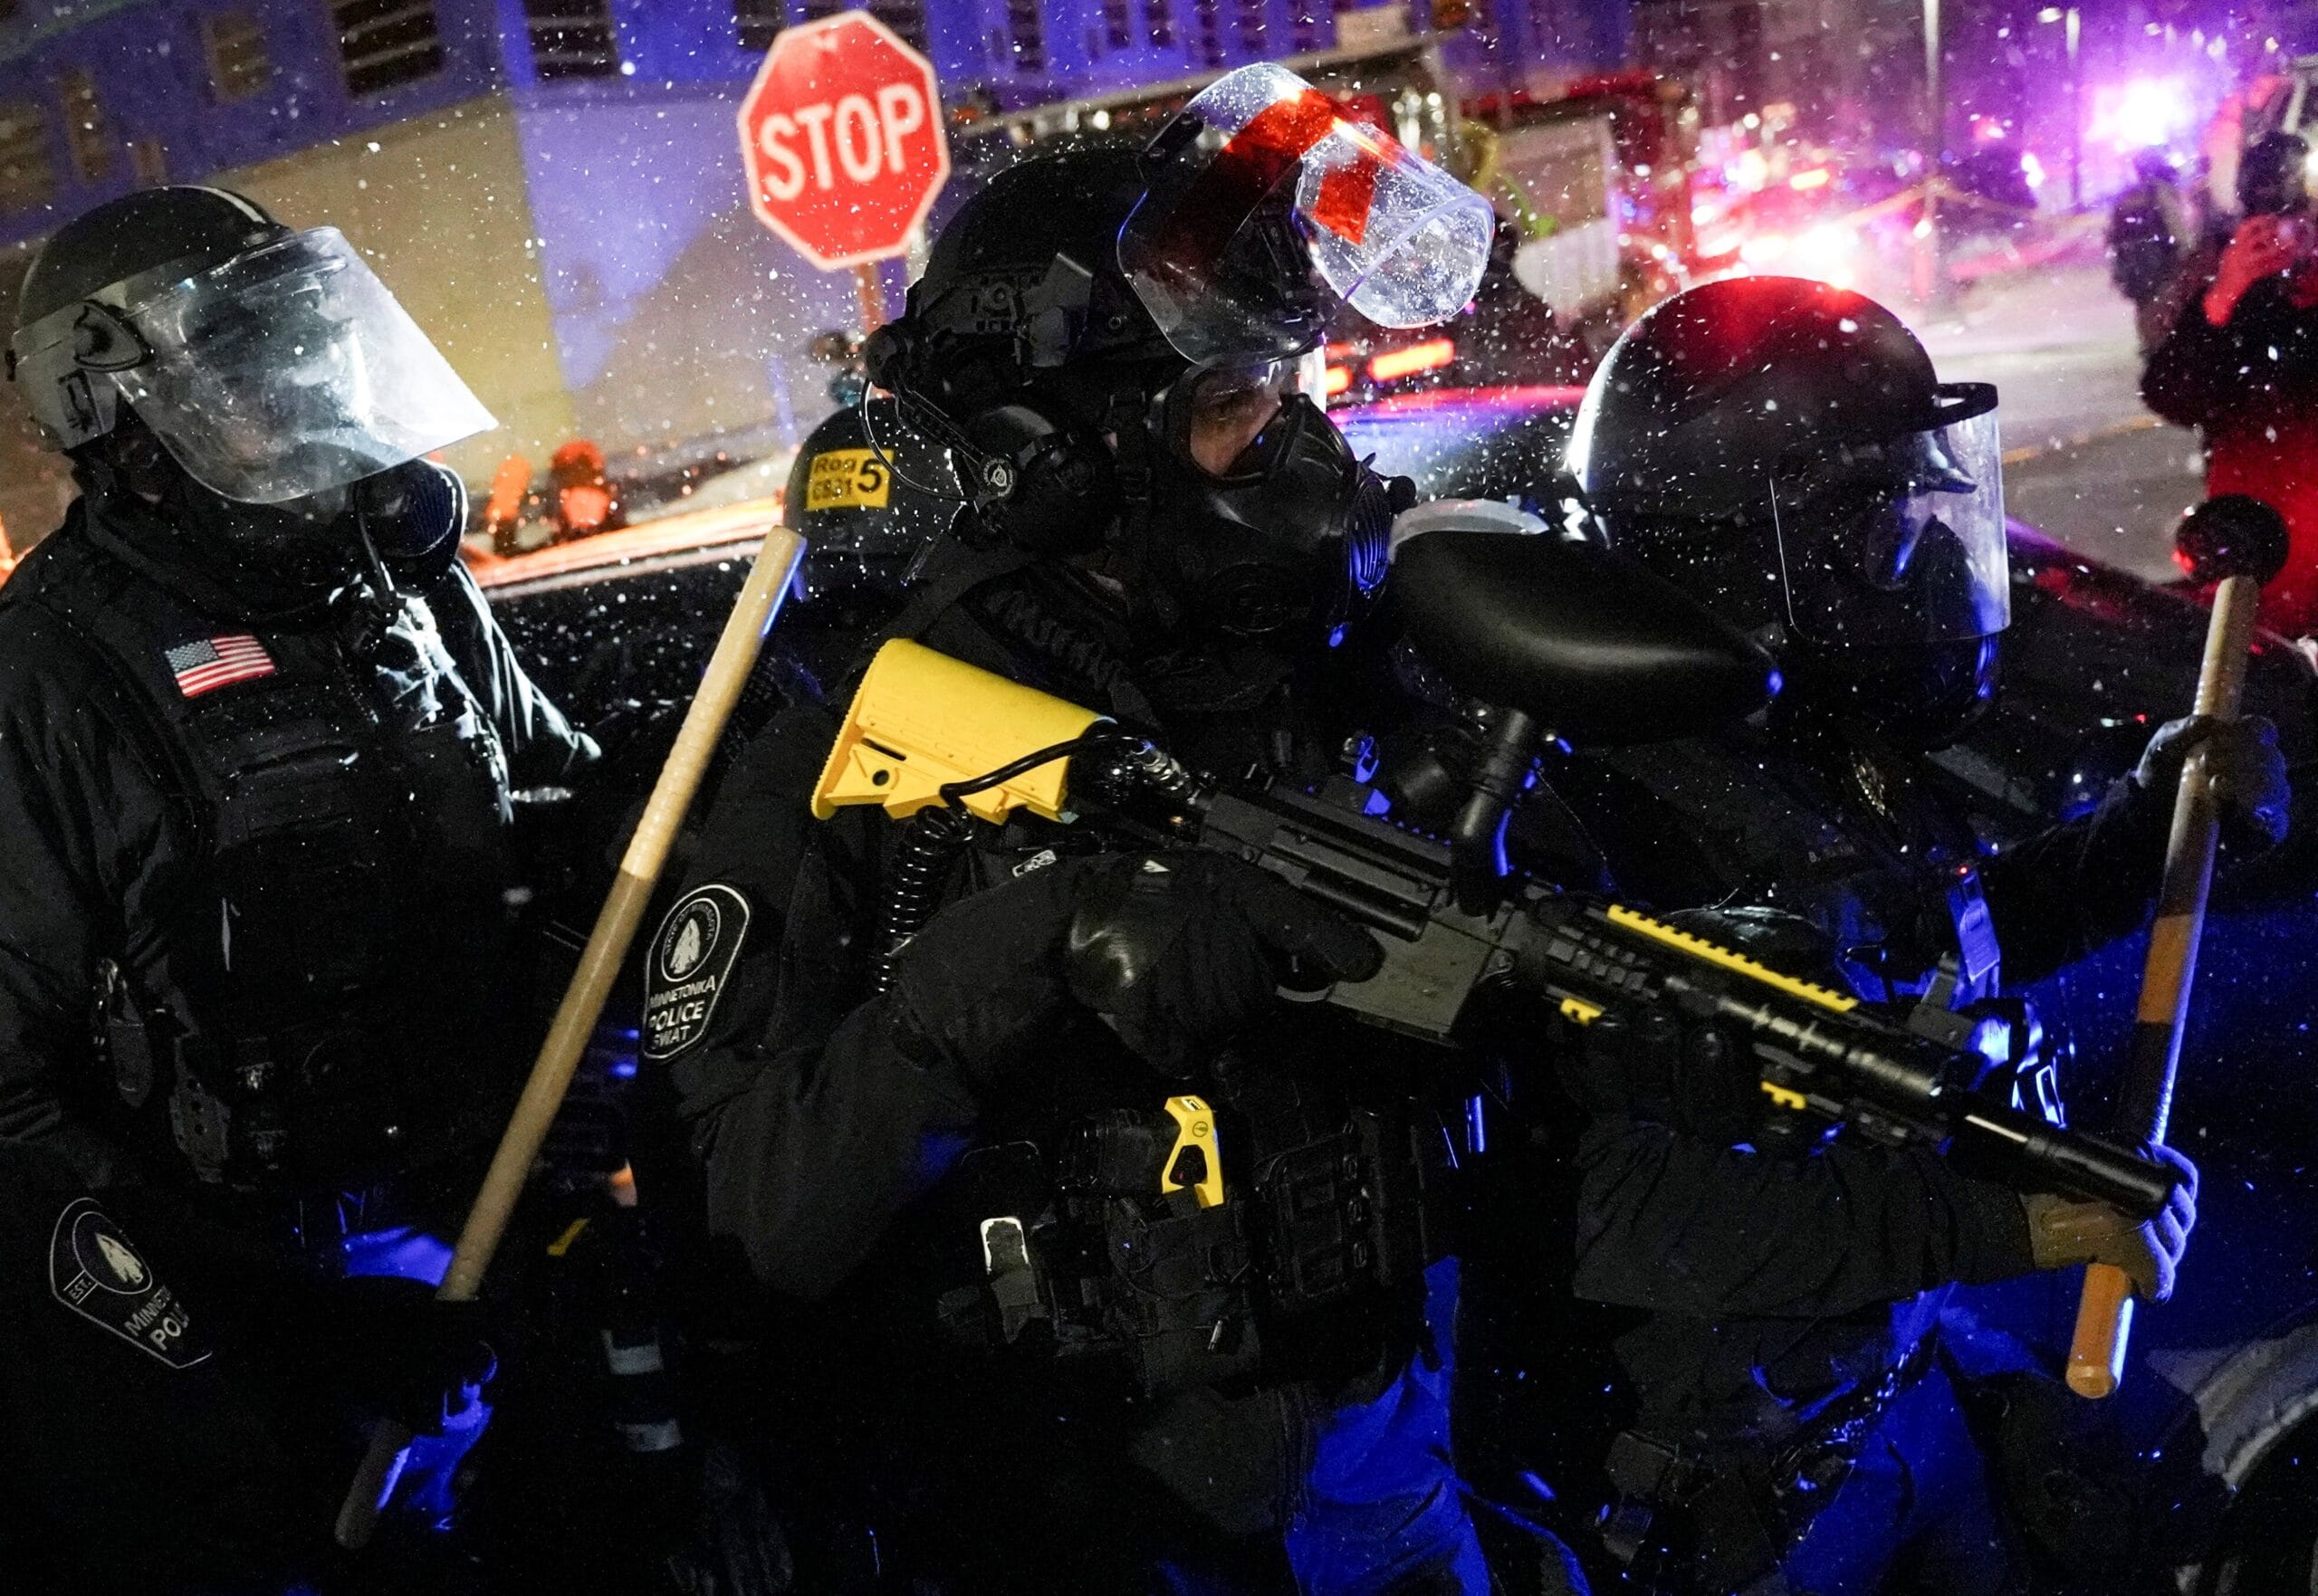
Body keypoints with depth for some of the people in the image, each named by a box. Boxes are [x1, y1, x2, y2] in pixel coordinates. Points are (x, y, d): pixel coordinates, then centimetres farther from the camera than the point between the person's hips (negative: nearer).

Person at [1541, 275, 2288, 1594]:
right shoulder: (1623, 814, -28)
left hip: (1907, 1372, 8)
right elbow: (1616, 1213, -35)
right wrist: (1993, 1219, -34)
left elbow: (1958, 942, 18)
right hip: (1745, 1474, -8)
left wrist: (2155, 816, 5)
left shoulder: (1847, 748, -1)